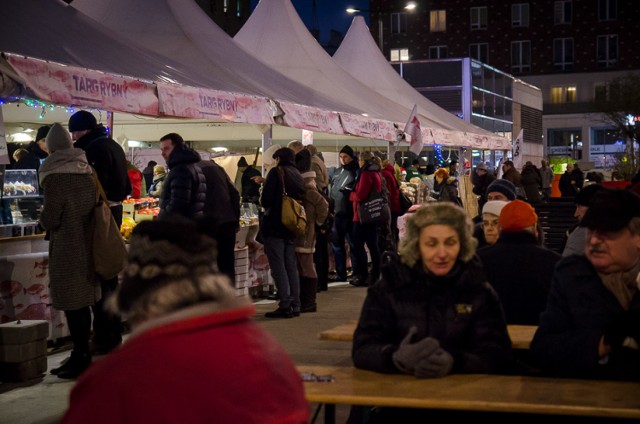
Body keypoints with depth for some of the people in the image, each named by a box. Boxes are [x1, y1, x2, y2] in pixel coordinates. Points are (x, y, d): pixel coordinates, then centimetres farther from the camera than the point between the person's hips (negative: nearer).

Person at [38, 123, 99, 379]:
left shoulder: (54, 177, -14)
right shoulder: (87, 173, 6)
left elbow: (50, 219, -15)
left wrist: (42, 216, 6)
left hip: (66, 249, -7)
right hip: (87, 246, 7)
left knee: (72, 305, -1)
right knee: (83, 302, 14)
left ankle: (80, 357, 2)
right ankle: (82, 356, 22)